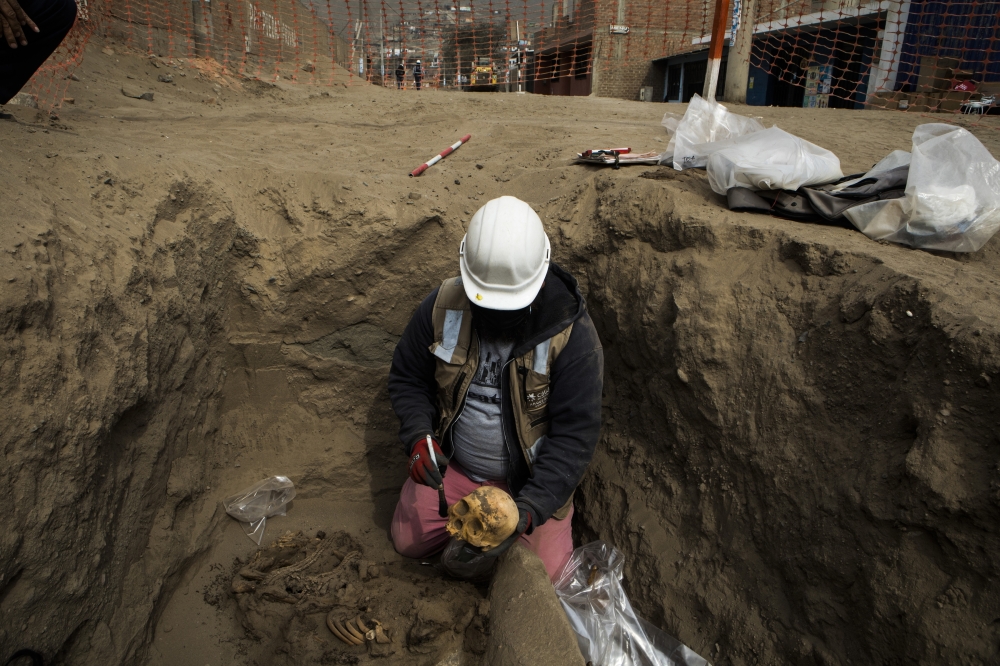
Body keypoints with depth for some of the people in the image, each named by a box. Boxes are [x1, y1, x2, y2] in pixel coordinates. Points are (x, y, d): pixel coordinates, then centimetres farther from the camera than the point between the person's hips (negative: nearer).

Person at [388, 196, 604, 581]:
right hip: (452, 466, 3)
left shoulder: (572, 335, -26)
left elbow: (575, 434, -23)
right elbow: (407, 378, -2)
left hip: (532, 477, -2)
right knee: (408, 542, 5)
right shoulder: (443, 307, -17)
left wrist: (529, 509, -33)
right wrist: (418, 437, -21)